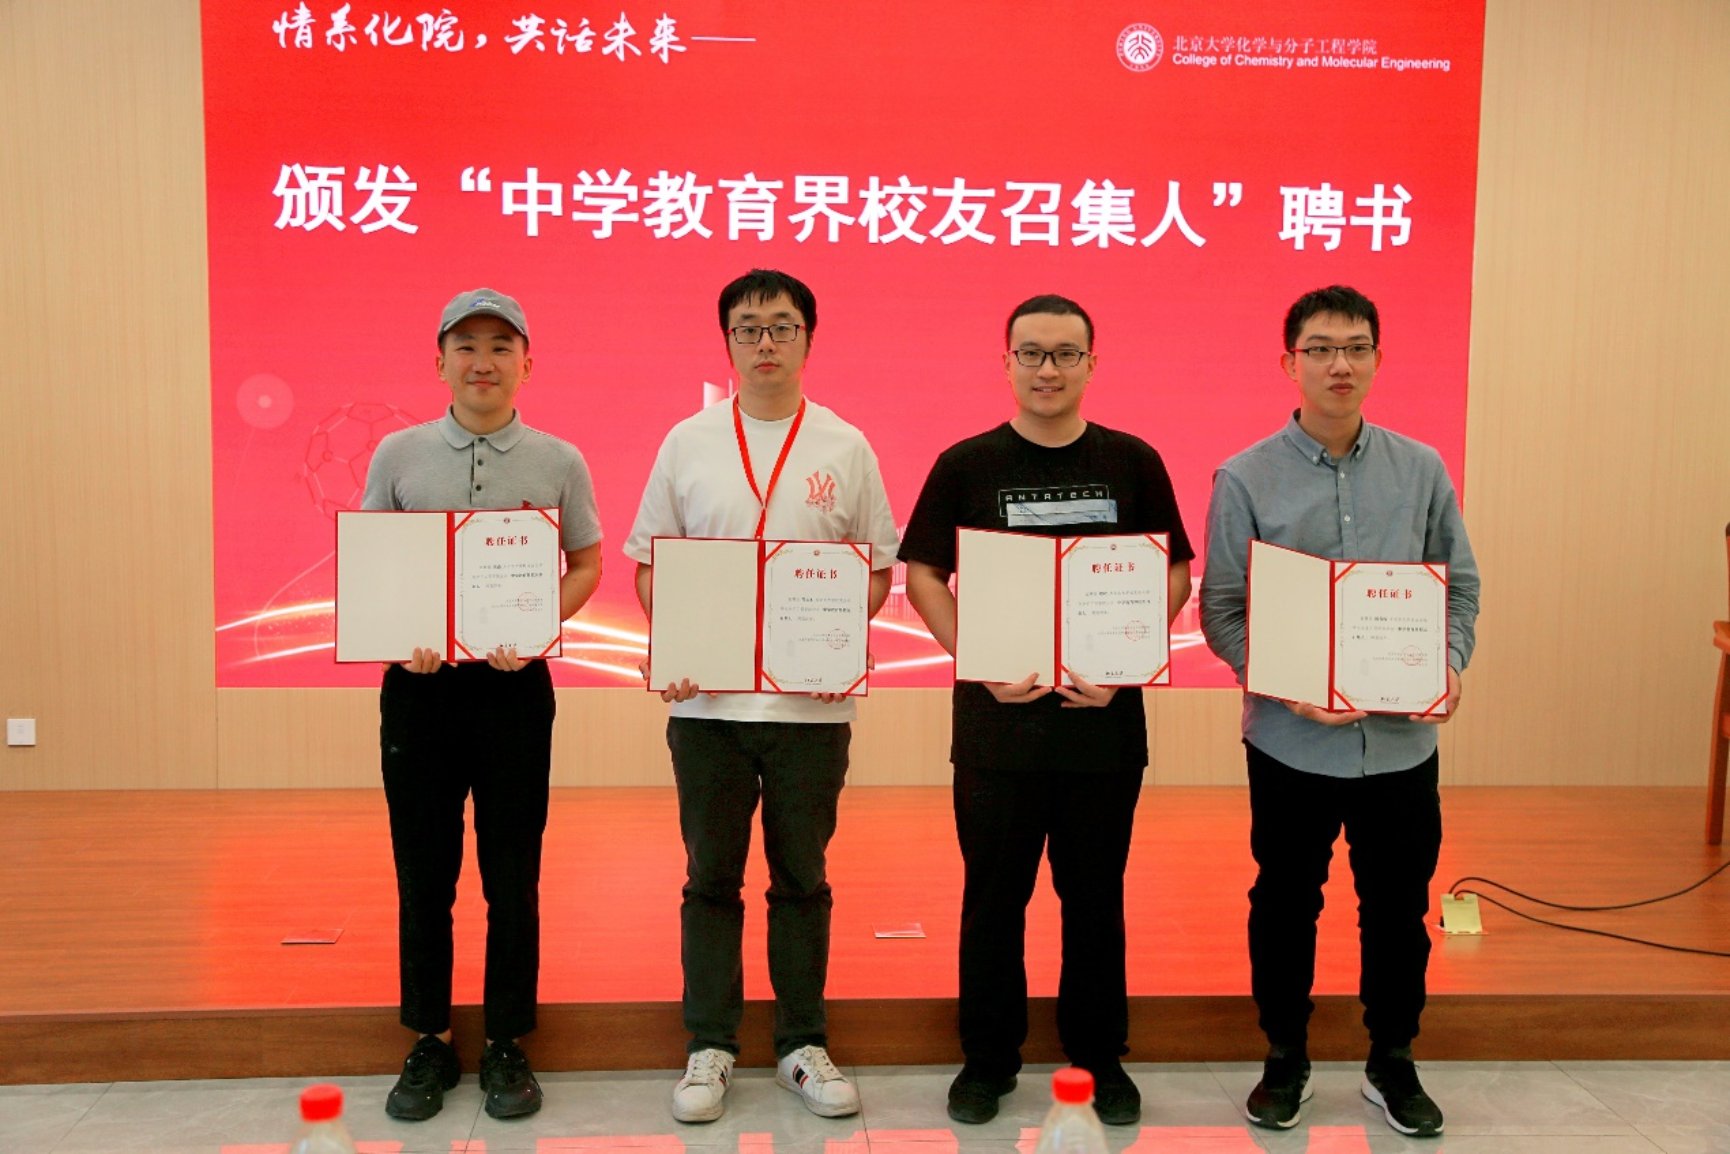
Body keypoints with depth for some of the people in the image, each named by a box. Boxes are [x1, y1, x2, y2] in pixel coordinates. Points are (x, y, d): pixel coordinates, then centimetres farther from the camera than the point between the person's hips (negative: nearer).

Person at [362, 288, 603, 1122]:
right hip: (417, 682, 1)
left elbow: (586, 565, 8)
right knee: (422, 872, 8)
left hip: (514, 683, -1)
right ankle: (430, 1041, 25)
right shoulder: (399, 454, 3)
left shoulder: (559, 463, 1)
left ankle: (506, 1044, 22)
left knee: (512, 876, 6)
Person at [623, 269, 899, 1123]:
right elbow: (650, 561, 8)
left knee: (802, 878, 10)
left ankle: (803, 1045, 25)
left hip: (812, 701, 0)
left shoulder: (845, 448, 4)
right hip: (706, 697, 1)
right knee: (711, 878, 9)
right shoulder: (687, 442, 6)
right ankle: (709, 1046, 22)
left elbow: (877, 567, 6)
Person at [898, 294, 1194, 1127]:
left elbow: (1176, 572, 6)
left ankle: (1101, 1059, 28)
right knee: (993, 894, 9)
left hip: (1105, 719, 1)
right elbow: (922, 573, 1)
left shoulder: (1133, 463, 4)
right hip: (996, 718, -1)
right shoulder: (966, 465, 1)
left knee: (1096, 896, 12)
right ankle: (987, 1059, 26)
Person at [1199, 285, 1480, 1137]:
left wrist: (1452, 665, -8)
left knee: (1399, 907, 14)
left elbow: (1460, 584, 9)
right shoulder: (1246, 478, -4)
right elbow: (1222, 609, -5)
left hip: (1404, 740, 2)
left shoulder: (1422, 470, 4)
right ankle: (1285, 1060, 32)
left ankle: (1393, 1062, 34)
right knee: (1286, 906, 12)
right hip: (1292, 740, -2)